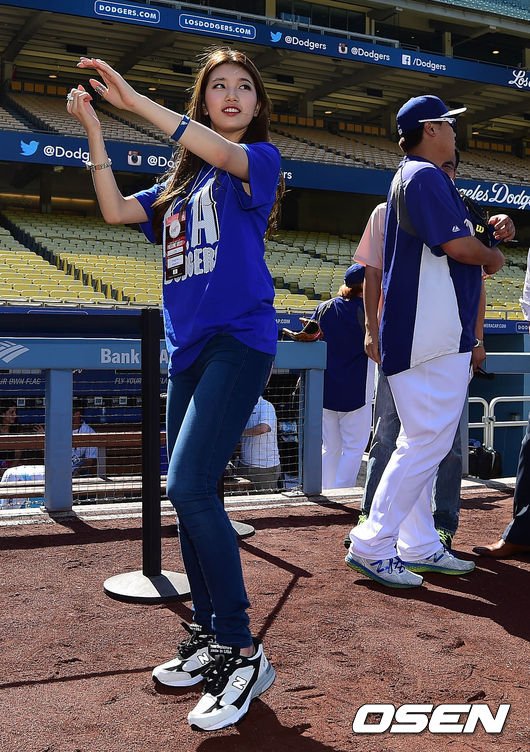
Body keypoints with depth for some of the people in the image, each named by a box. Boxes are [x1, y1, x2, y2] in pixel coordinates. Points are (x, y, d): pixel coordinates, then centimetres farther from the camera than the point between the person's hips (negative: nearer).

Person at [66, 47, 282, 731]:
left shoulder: (259, 157, 5)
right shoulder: (180, 183, 21)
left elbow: (222, 153, -18)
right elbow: (115, 210, 10)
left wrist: (133, 100, -20)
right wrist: (93, 129, 4)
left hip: (239, 337, -7)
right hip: (187, 347, 7)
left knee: (189, 485, -20)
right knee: (190, 495, 7)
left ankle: (243, 655, -11)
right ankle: (208, 640, 20)